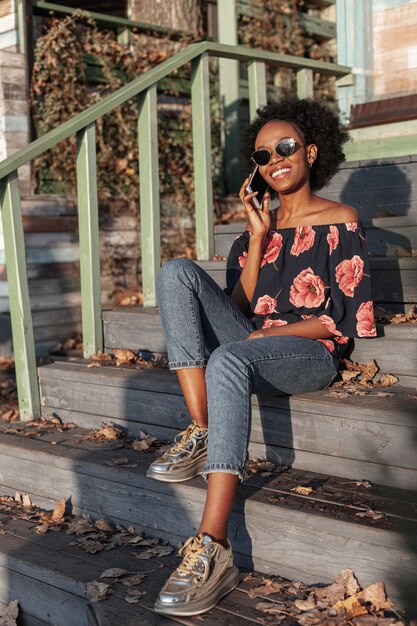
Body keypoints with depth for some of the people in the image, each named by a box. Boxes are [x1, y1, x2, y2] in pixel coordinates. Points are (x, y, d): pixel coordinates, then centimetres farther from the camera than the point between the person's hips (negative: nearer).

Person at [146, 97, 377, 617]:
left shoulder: (339, 222, 5)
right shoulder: (258, 224, 19)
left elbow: (344, 320, -3)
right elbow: (239, 307, 8)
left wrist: (267, 332, -9)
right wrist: (258, 238, 1)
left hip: (311, 355, -5)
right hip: (252, 347, 6)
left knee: (228, 359, -39)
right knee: (177, 272, -15)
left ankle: (213, 548, -45)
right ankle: (200, 434, -23)